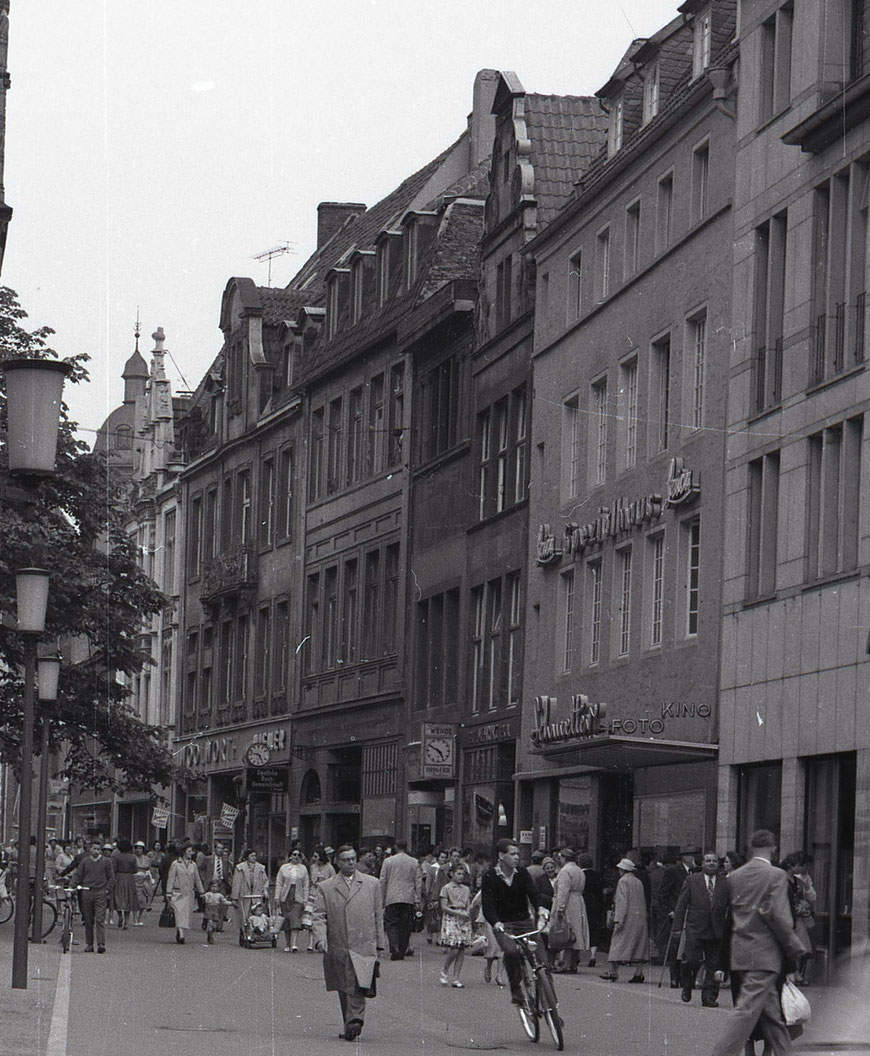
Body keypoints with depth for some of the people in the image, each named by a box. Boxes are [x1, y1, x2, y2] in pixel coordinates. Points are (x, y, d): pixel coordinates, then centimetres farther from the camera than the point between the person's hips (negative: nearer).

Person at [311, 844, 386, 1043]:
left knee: (358, 987, -17)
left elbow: (378, 916, 12)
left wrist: (379, 944, 9)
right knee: (344, 989, 7)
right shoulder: (325, 887, 9)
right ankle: (351, 1026, 16)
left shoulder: (372, 884, 10)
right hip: (337, 948, 2)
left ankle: (354, 1022, -23)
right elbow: (319, 916, 2)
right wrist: (320, 939, -15)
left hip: (363, 946, -2)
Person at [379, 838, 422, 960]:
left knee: (391, 924, 0)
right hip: (408, 899, 2)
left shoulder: (388, 861, 2)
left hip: (392, 898, -2)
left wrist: (382, 899, 10)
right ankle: (403, 951, 8)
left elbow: (383, 881, 3)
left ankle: (395, 949, -18)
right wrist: (417, 900, 9)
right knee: (405, 926, 7)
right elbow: (418, 882, 5)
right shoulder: (414, 862, 5)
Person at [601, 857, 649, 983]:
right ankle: (638, 973, -1)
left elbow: (622, 902, -14)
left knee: (619, 943, -1)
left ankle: (613, 972, -1)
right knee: (639, 945, 4)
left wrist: (618, 919, -16)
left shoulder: (623, 881, -7)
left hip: (627, 918, -7)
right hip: (640, 917, 7)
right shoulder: (638, 882, 14)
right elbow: (643, 902, 13)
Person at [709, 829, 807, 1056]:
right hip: (766, 956, -7)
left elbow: (717, 912, 12)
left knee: (772, 1014, 15)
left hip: (739, 953, 7)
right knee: (747, 1012, -7)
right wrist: (796, 951, -7)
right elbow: (779, 917, -17)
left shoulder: (733, 877, 7)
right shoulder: (776, 876, -10)